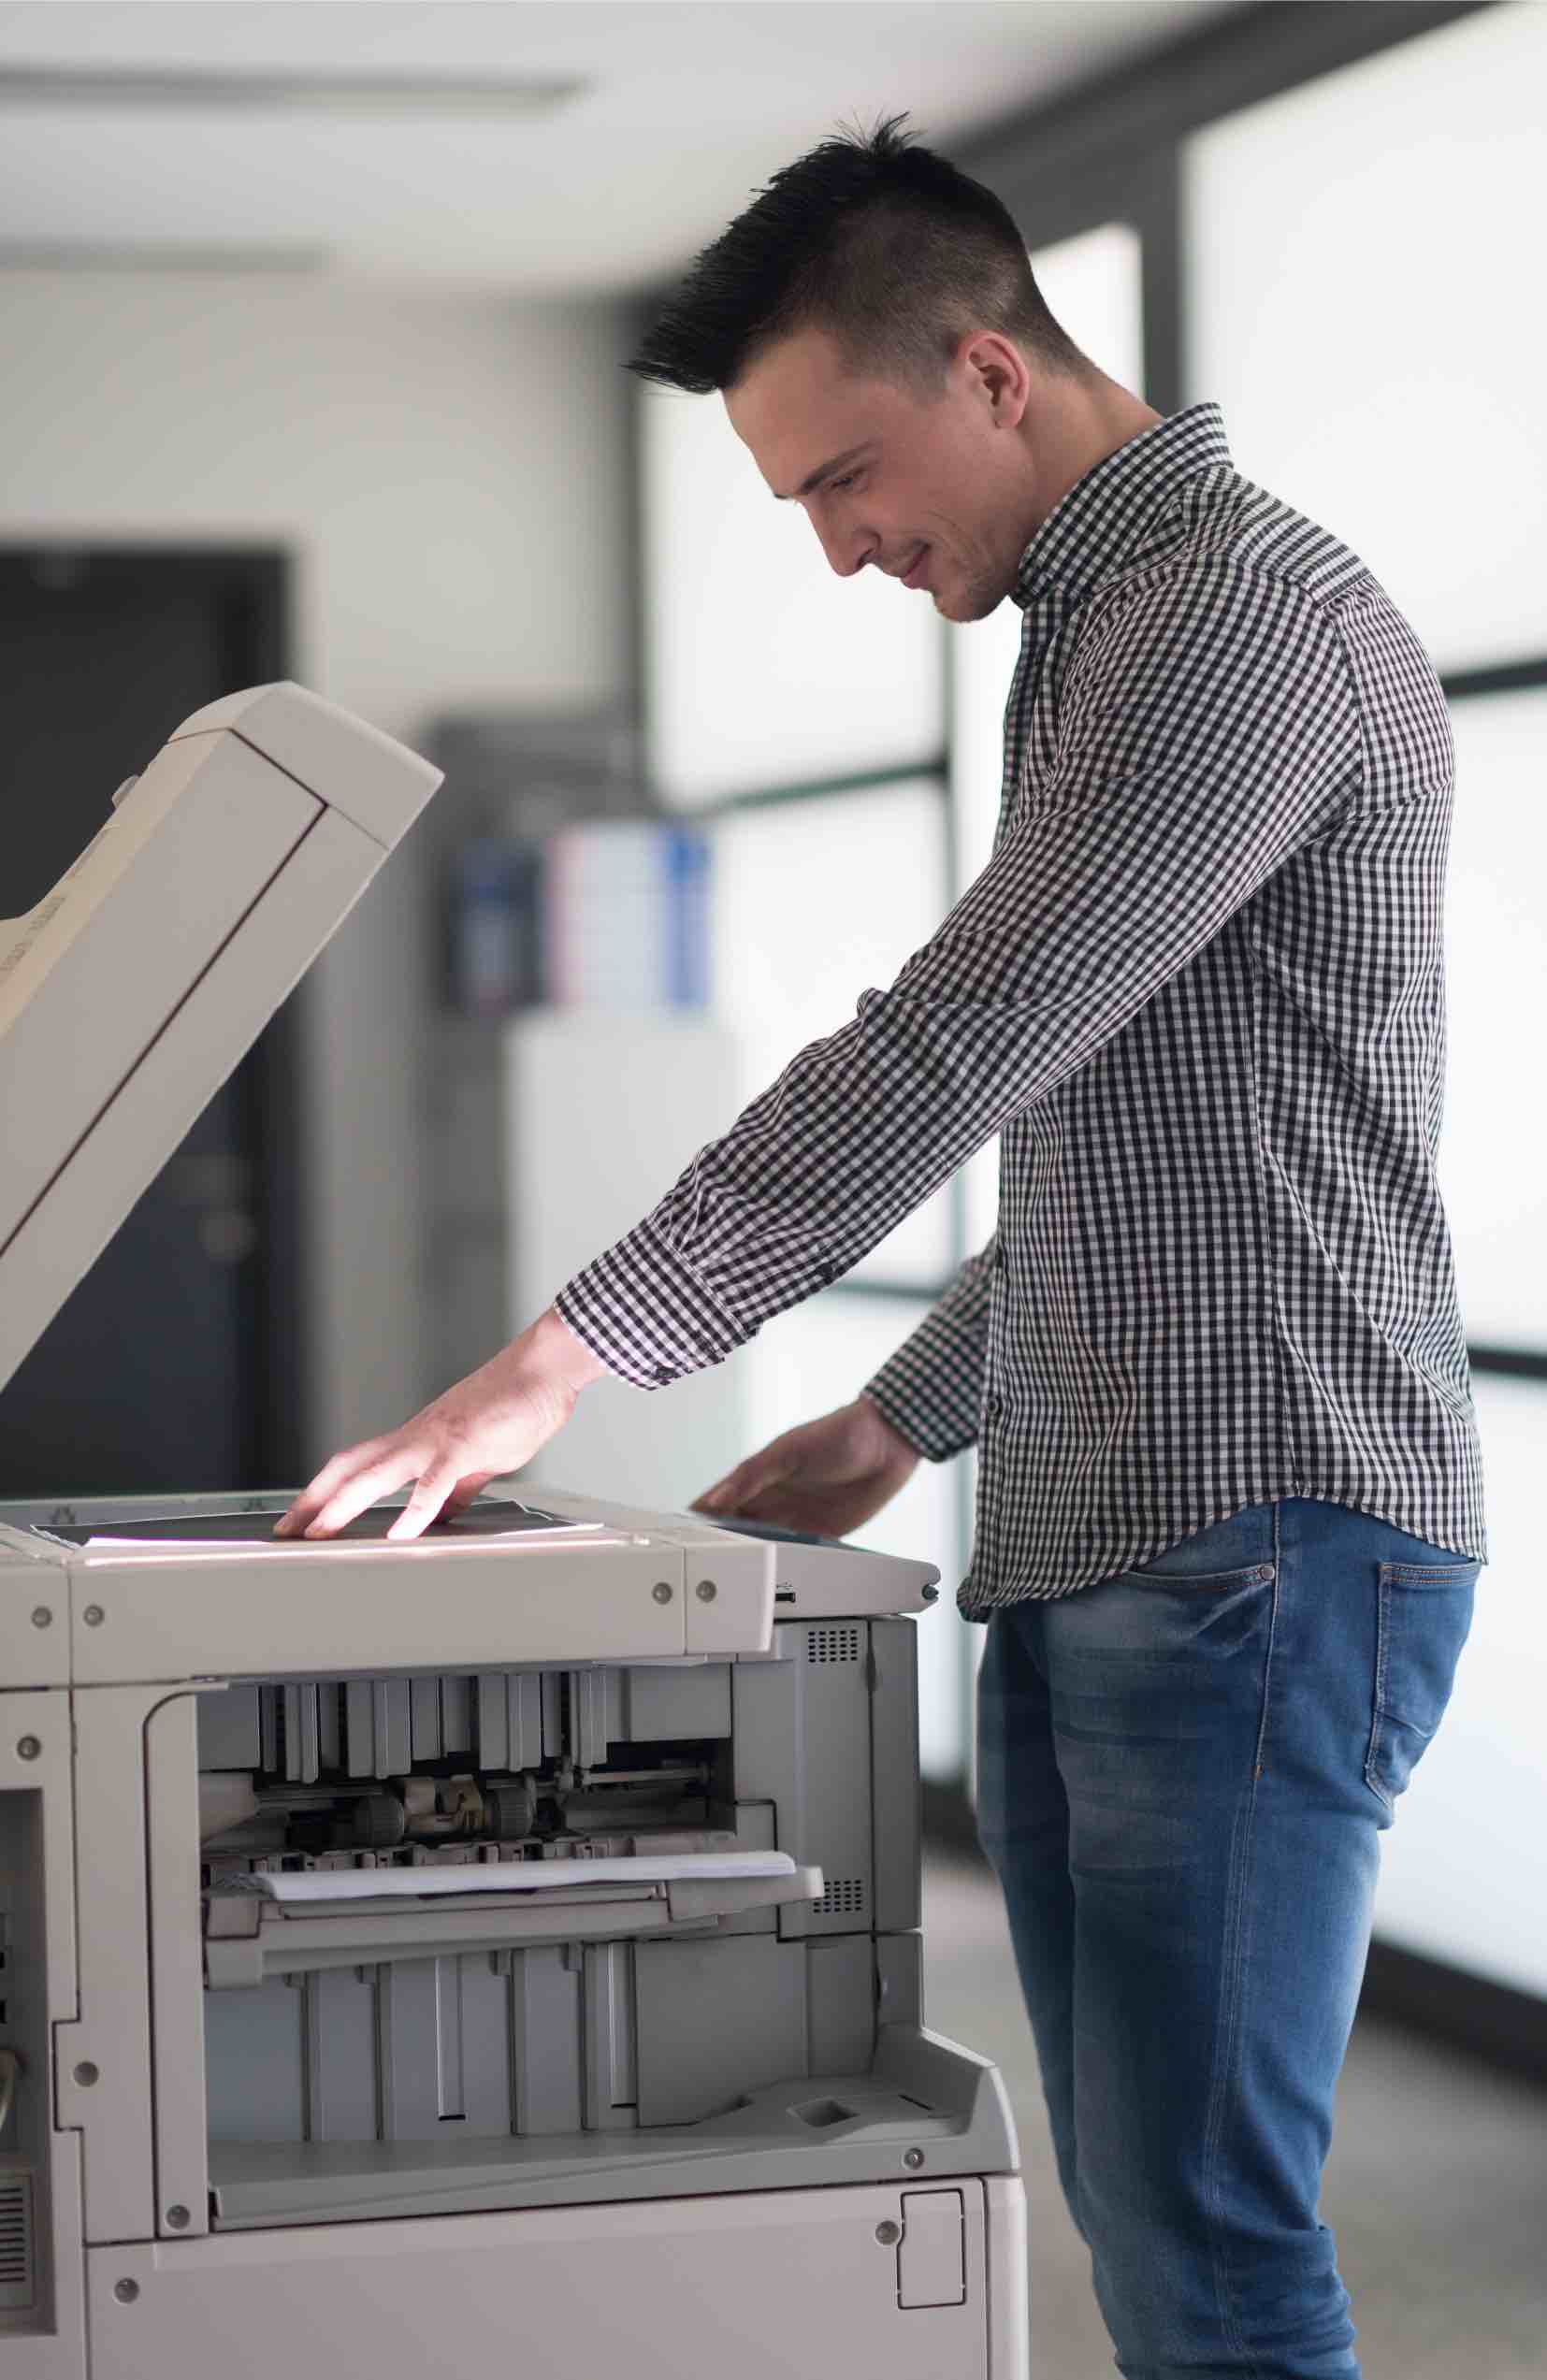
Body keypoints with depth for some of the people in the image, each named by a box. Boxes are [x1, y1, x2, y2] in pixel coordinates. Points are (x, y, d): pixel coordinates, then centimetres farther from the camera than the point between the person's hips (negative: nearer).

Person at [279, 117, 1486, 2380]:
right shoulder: (1100, 635, 20)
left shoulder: (1239, 615, -13)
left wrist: (566, 1359, -17)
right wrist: (908, 1418, 21)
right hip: (1087, 1557, 10)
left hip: (1255, 1546, -10)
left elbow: (948, 1049, -19)